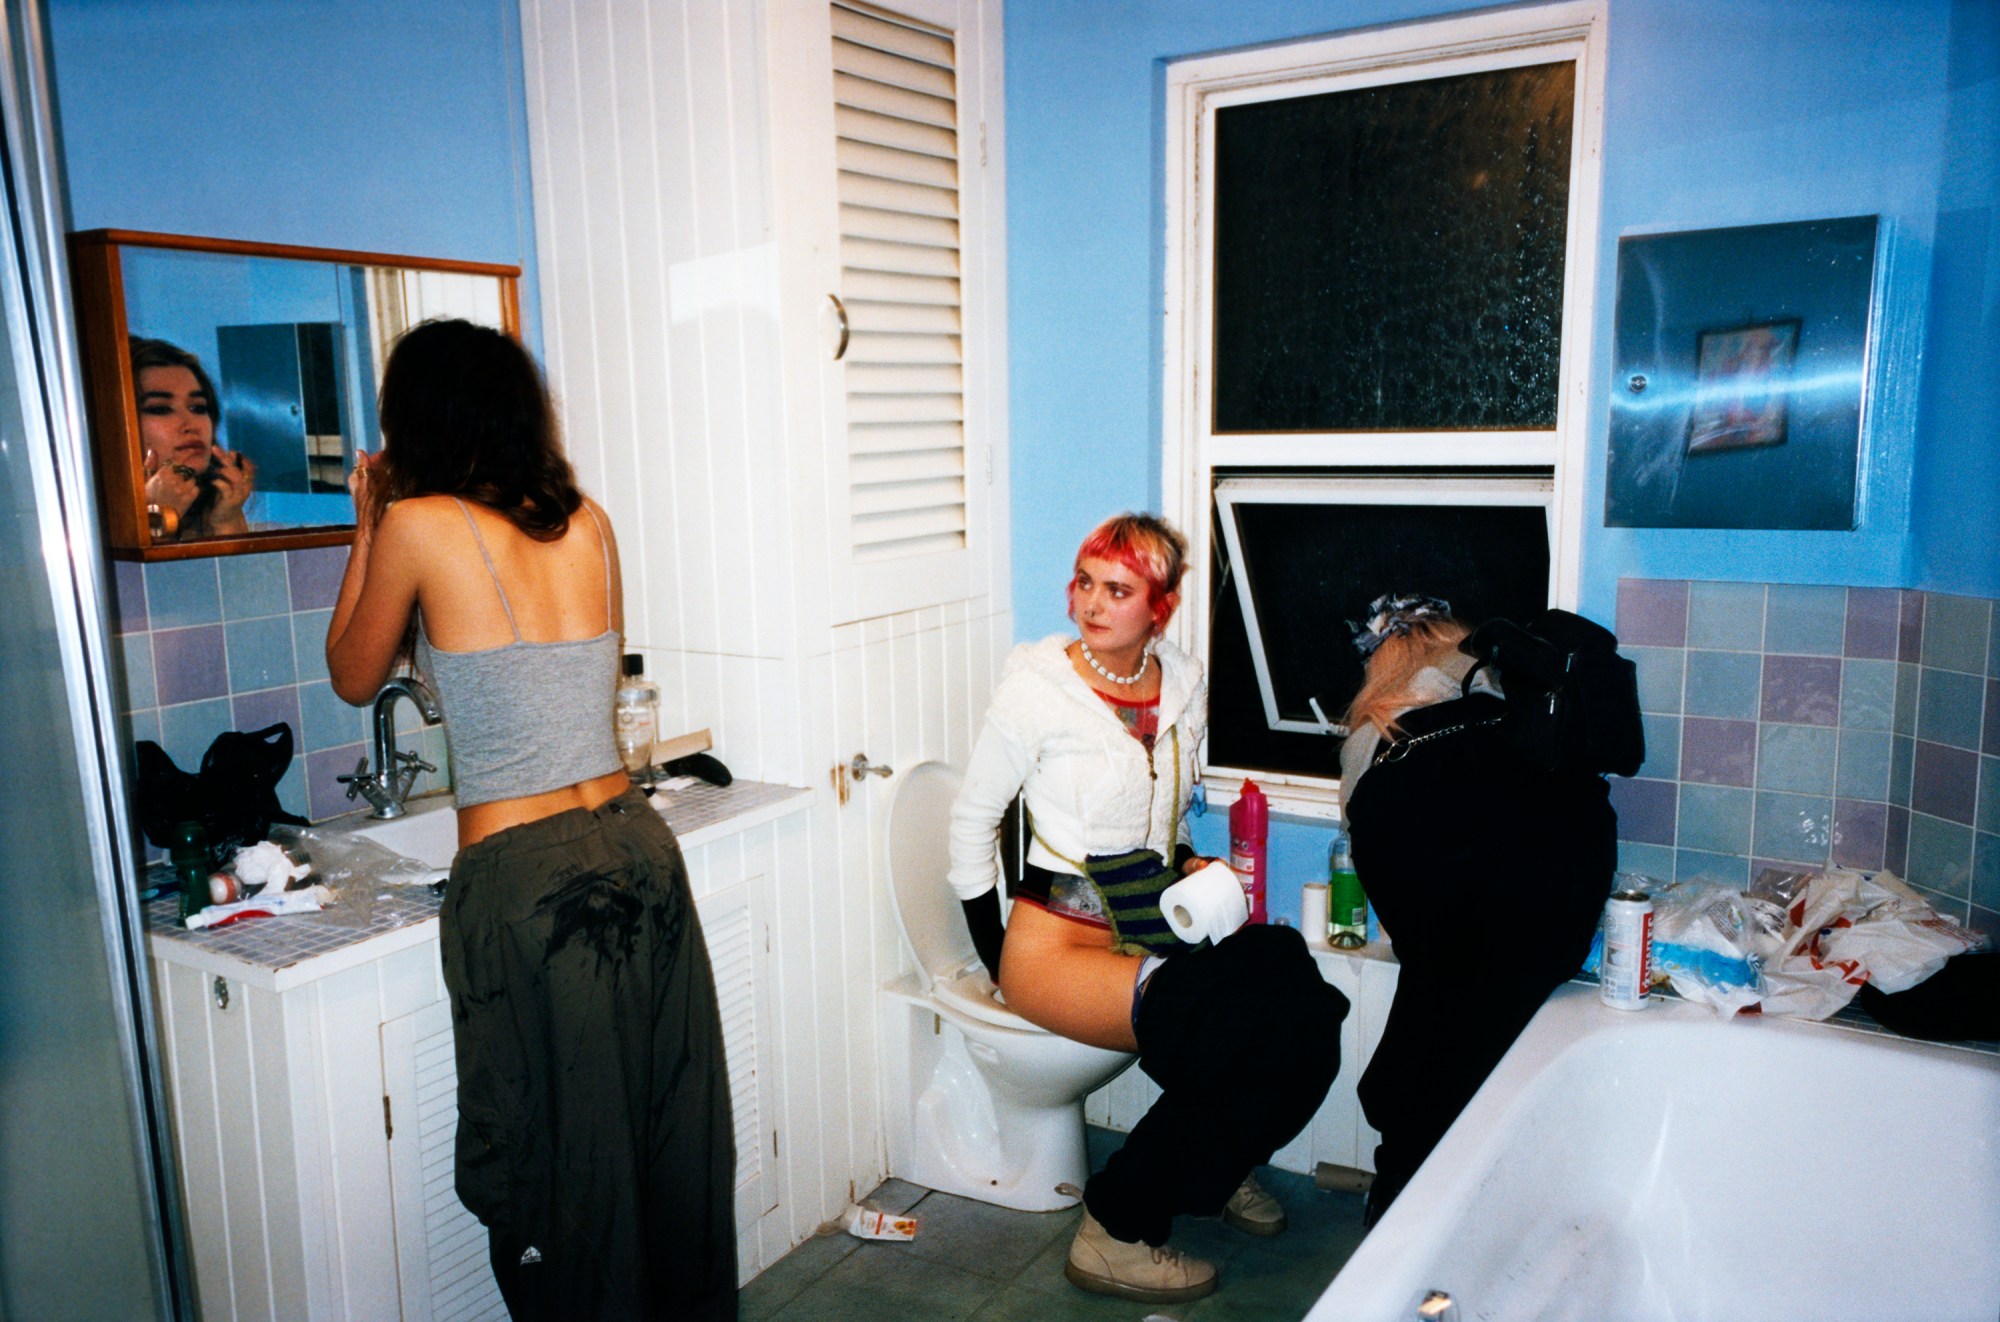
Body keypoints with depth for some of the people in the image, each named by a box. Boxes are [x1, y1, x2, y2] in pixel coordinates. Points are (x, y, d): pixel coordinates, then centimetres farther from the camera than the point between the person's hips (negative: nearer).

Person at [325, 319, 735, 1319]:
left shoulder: (419, 526, -8)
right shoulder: (587, 523, 6)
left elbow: (354, 678, 7)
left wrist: (368, 527, 15)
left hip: (525, 882, -6)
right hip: (638, 850, 6)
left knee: (563, 1164, 11)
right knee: (670, 1134, 19)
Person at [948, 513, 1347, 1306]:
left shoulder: (1184, 683, 5)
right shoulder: (1037, 685, -12)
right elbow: (971, 822, -5)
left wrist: (1192, 870, 3)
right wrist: (997, 962, -4)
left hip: (1153, 926, 6)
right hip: (1056, 941, -6)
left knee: (1302, 1007, -17)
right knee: (1236, 1037, -25)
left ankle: (1215, 1165, 13)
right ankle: (1115, 1232, -5)